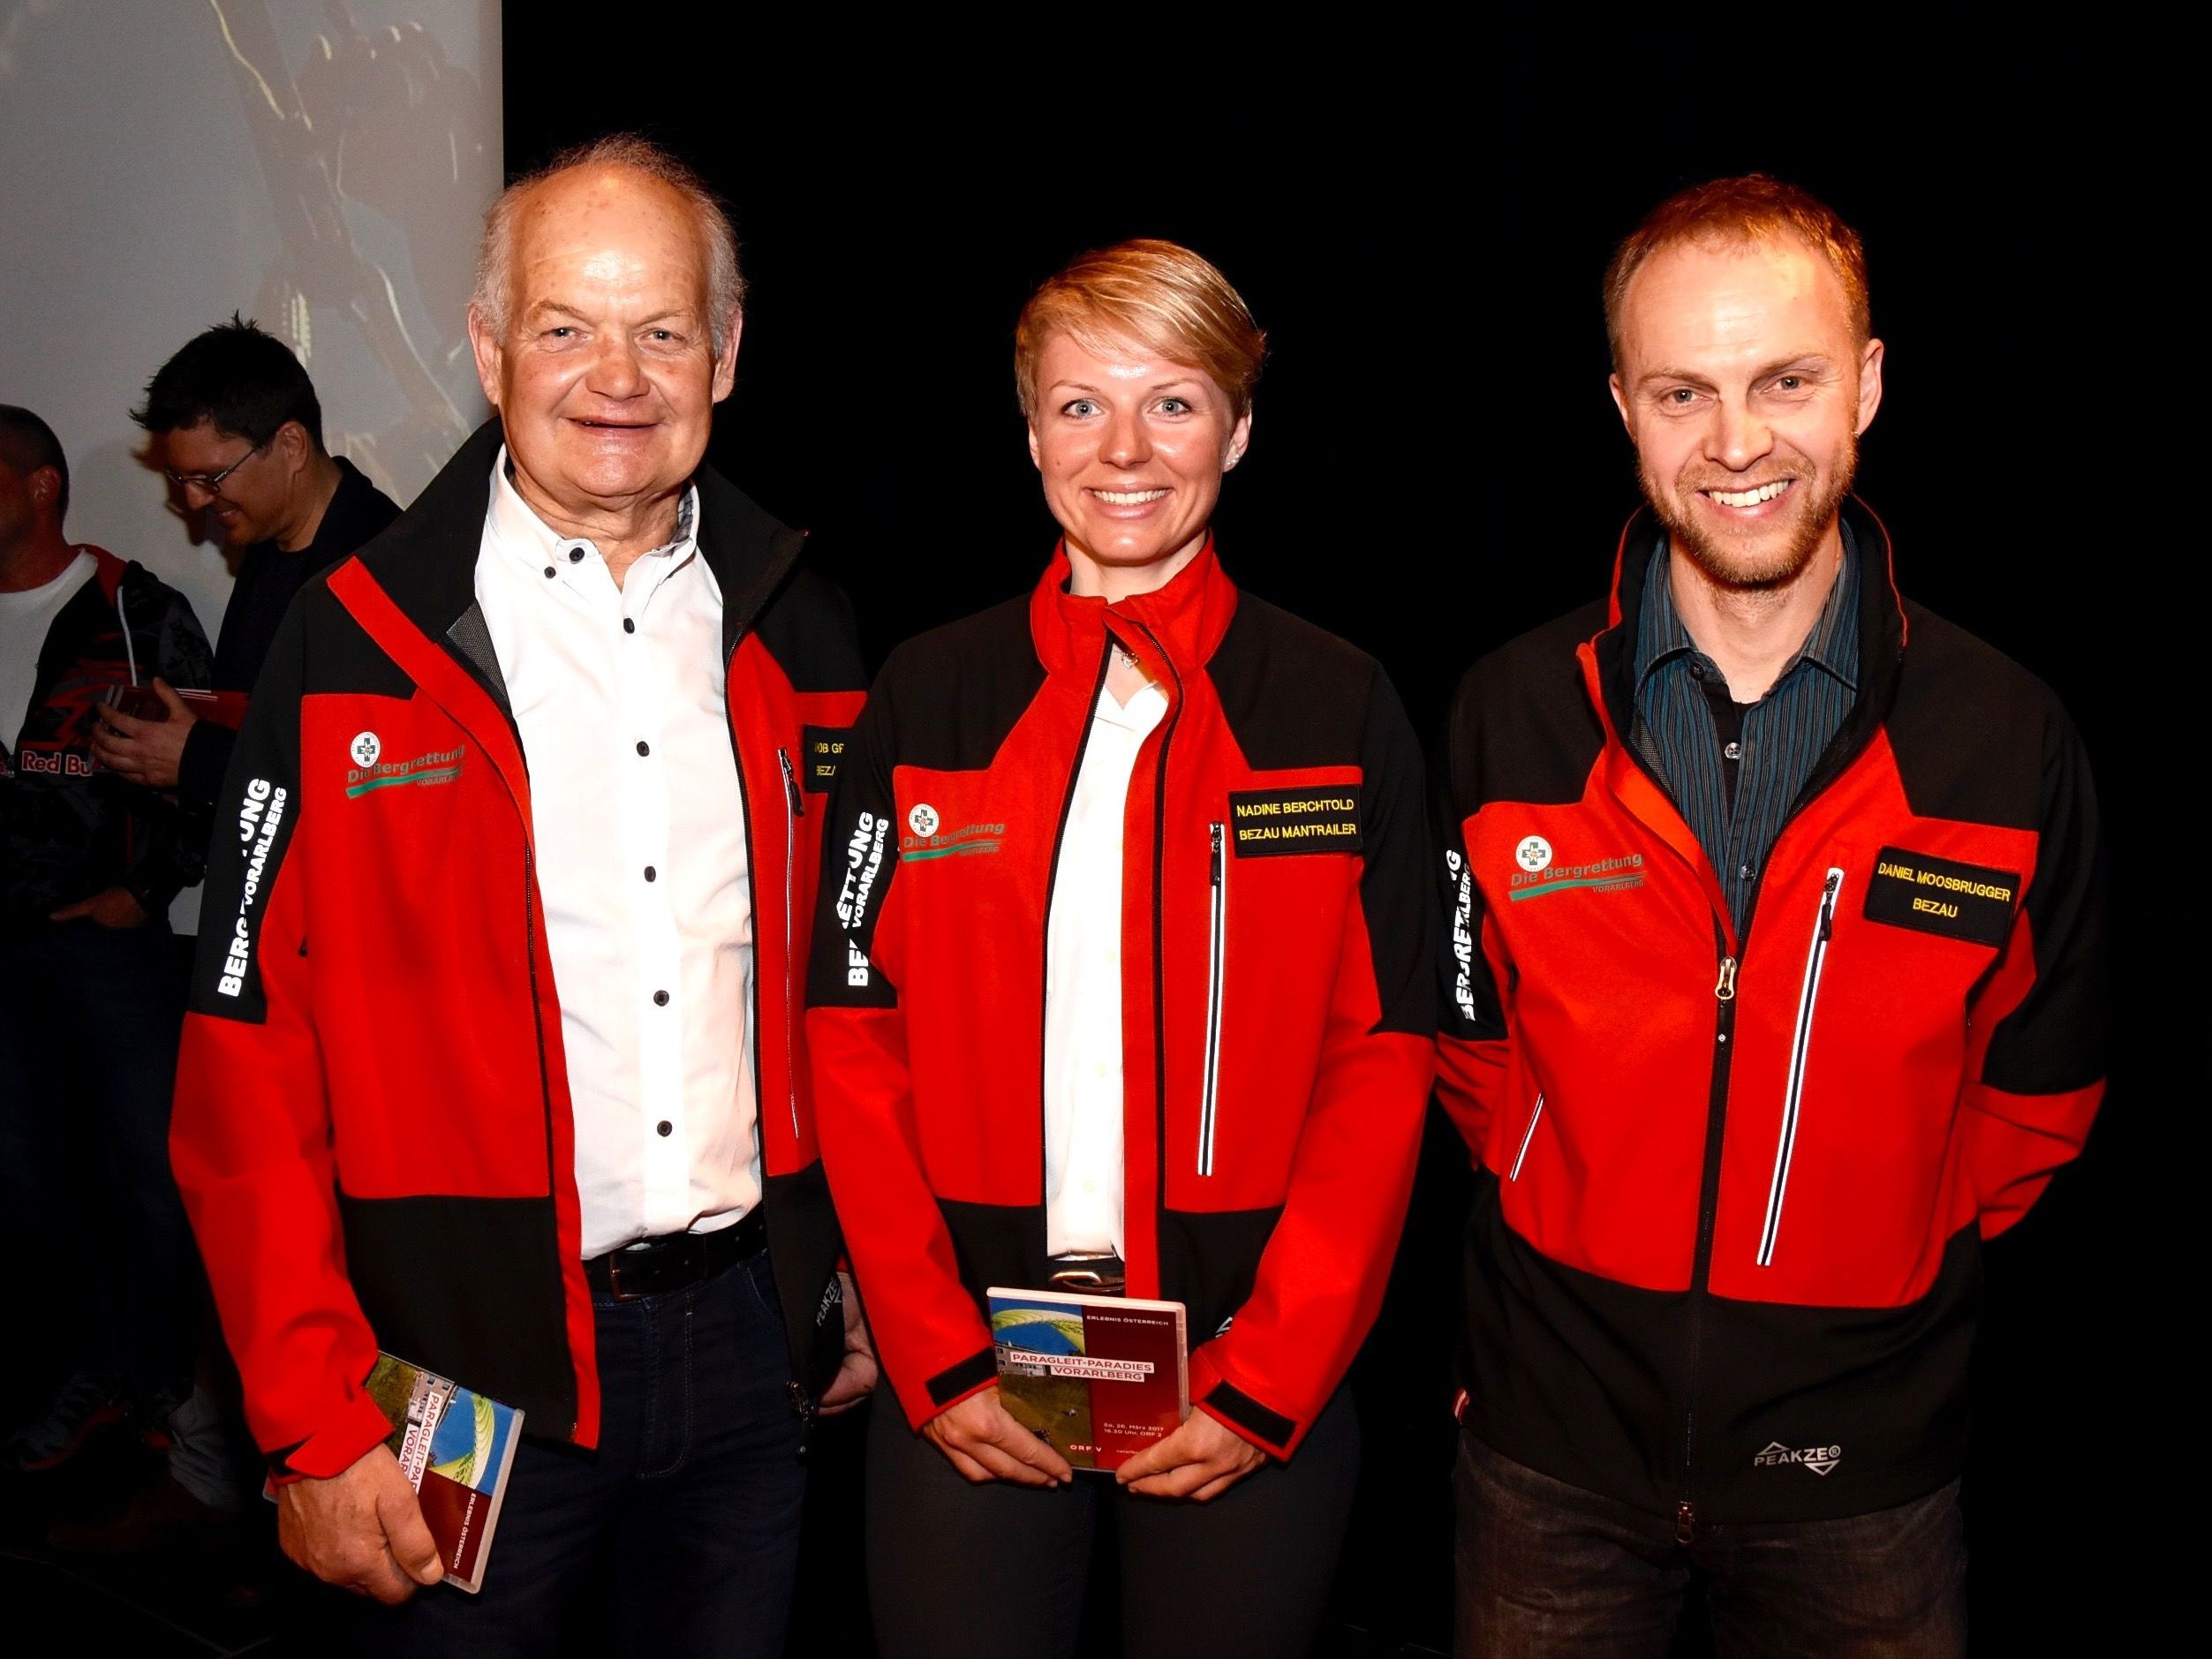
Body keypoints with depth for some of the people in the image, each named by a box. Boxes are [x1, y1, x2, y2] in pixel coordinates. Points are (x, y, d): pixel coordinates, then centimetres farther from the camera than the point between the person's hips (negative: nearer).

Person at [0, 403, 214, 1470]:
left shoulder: (137, 613, -3)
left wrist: (150, 886, -8)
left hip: (109, 933, -4)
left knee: (144, 1166, 2)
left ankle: (164, 1384, 18)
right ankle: (91, 1372, 26)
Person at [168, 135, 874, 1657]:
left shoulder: (801, 636, 5)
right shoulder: (355, 645, -6)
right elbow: (250, 1051, -7)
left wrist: (873, 1283, 9)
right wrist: (314, 1425, -9)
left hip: (753, 1342, 3)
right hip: (471, 1362, -3)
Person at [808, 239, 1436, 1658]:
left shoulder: (1343, 712, 0)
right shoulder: (931, 699, 3)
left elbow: (1384, 1063, -3)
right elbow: (853, 1036, 0)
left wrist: (1265, 1380, -9)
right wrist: (938, 1360, -7)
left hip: (1254, 1388, 0)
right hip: (969, 1394, 1)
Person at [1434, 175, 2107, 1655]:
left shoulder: (2014, 742, -9)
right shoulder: (1510, 717, -8)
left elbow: (2034, 1099, 3)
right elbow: (1474, 1047, 3)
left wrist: (1885, 1273, 4)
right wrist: (1601, 1238, 4)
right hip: (1556, 1441, 1)